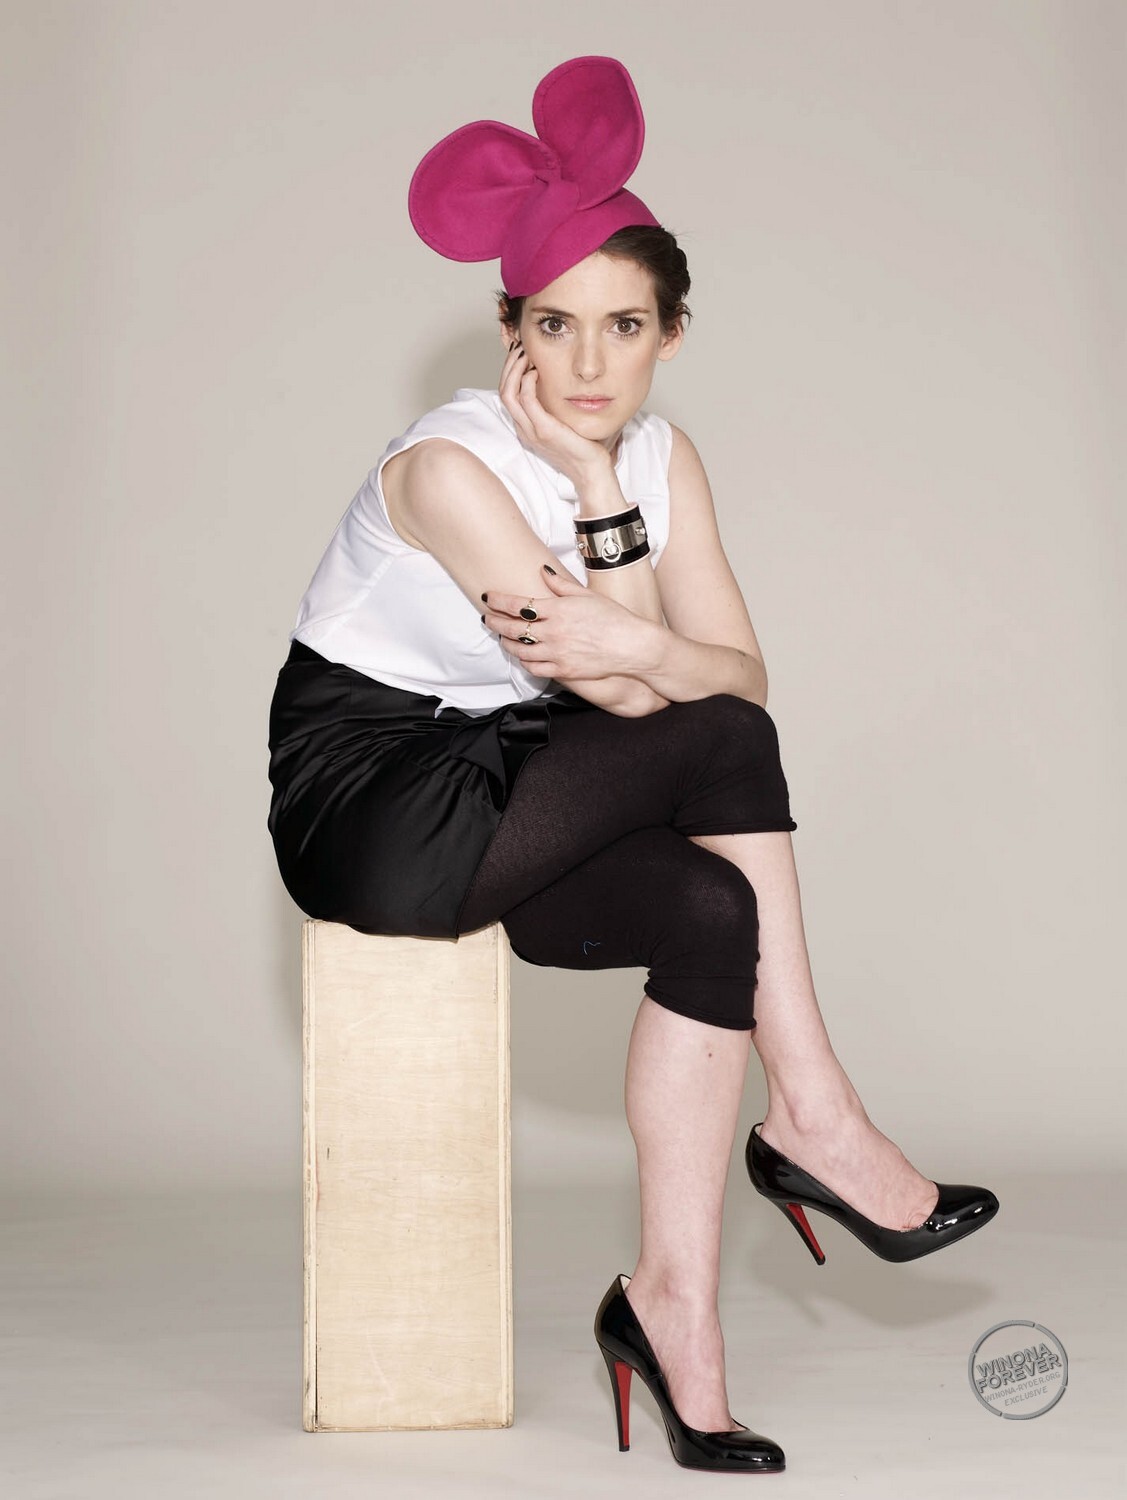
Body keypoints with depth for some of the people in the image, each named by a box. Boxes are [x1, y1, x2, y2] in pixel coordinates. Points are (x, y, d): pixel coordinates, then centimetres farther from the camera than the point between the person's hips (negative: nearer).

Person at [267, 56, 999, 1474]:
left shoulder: (663, 455, 1)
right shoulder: (450, 465, -19)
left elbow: (746, 670, -7)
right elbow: (626, 695, -21)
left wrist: (637, 648, -27)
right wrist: (596, 490, -23)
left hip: (506, 797, 7)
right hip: (364, 813, -6)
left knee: (714, 914, -21)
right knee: (712, 739, -23)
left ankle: (673, 1300, -15)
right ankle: (810, 1118, -13)